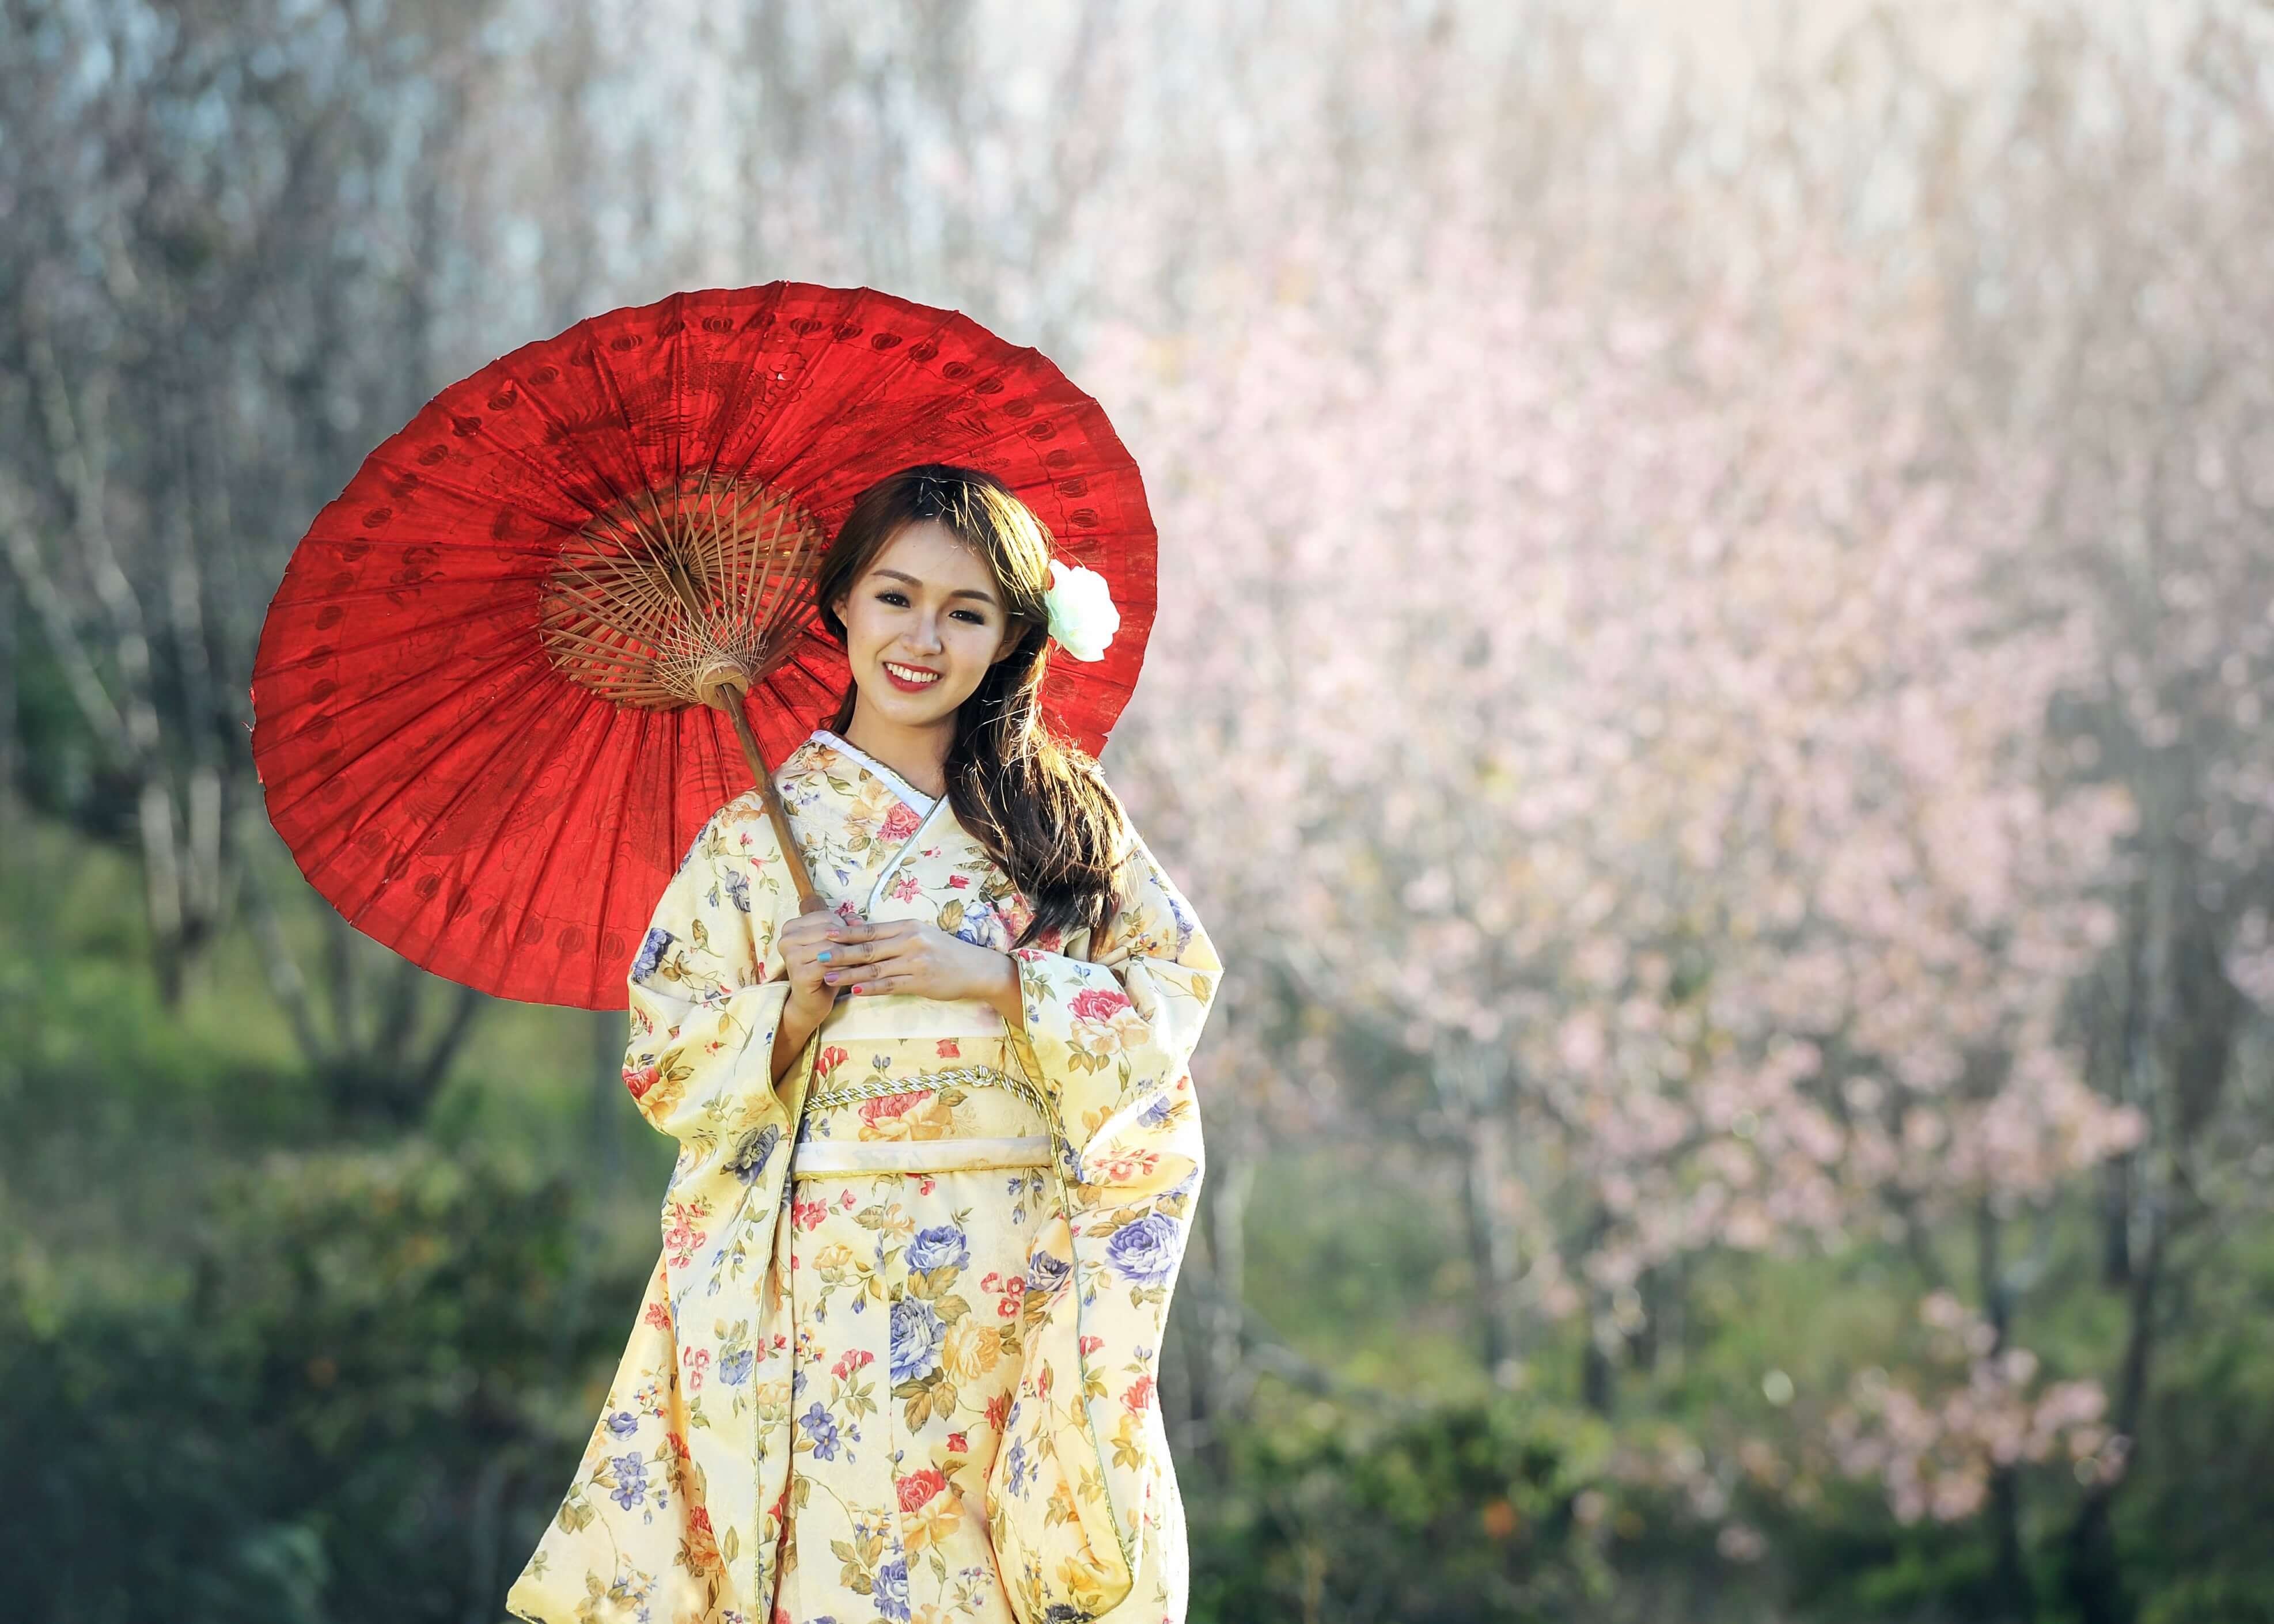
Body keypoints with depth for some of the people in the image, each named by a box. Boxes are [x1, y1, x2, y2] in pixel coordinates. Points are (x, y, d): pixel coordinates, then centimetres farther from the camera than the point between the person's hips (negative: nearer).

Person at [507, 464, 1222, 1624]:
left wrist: (993, 979, -11)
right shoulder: (760, 833, 5)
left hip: (1020, 1299, 1)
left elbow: (1172, 997, 2)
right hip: (824, 1301, -1)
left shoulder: (1063, 813, 8)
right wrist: (796, 1004, -14)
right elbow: (665, 1068, 3)